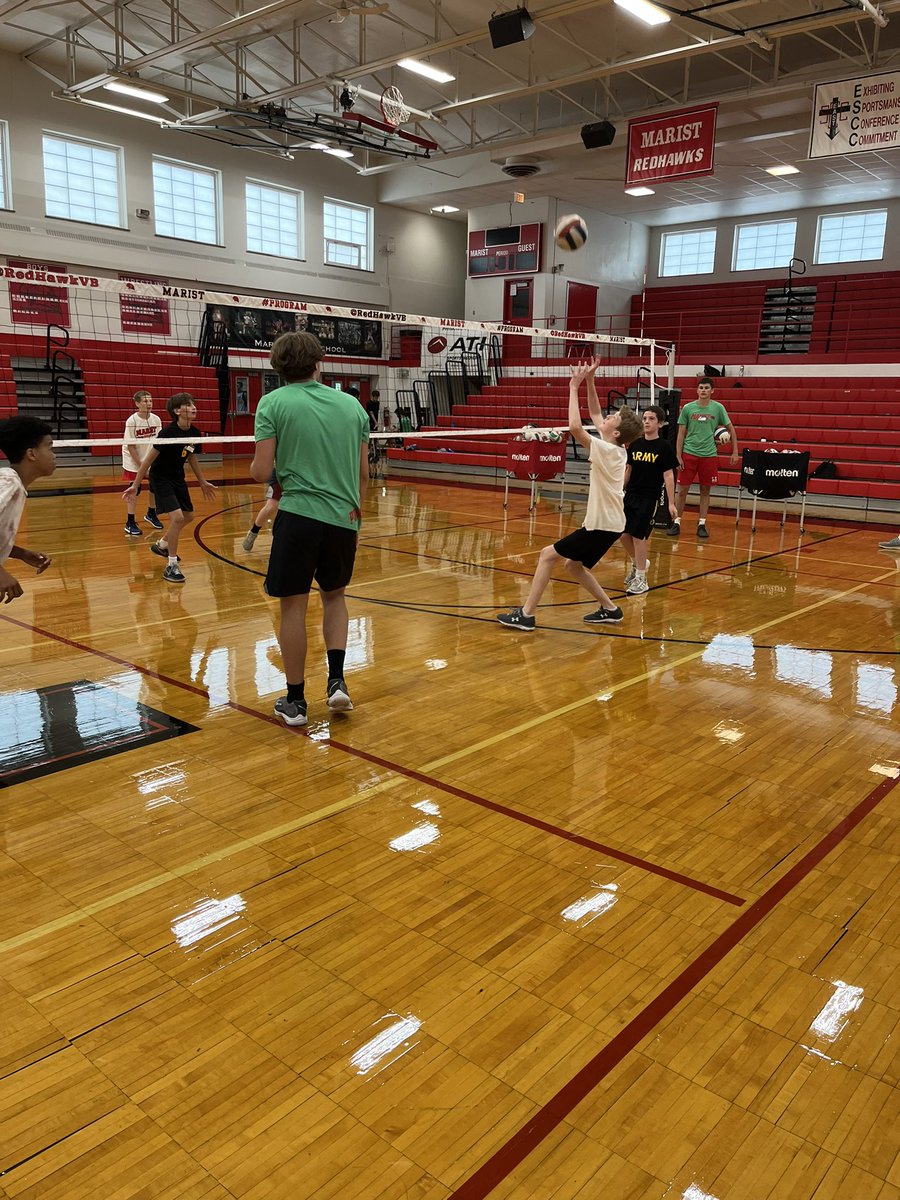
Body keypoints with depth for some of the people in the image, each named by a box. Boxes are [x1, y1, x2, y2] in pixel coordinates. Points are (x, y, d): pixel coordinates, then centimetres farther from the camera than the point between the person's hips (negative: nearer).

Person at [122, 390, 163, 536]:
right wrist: (141, 465, -18)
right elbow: (130, 446, -18)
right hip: (133, 460, -4)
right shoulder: (132, 421, -20)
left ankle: (151, 514, 31)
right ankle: (130, 523, 2)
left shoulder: (156, 419, -10)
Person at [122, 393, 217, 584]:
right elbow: (148, 460, -20)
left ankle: (162, 545, 41)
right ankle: (171, 566, -10)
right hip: (160, 479, -8)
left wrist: (202, 482, 19)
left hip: (178, 478, 8)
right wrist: (135, 486, -18)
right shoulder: (168, 433, -25)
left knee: (188, 516, 17)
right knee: (177, 517, -20)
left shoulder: (195, 433, -5)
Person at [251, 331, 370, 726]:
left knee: (293, 607, 6)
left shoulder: (274, 403, -3)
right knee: (334, 596, 22)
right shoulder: (351, 404, 7)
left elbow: (261, 471, -8)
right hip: (344, 517, 3)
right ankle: (336, 680, 11)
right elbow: (363, 473, 9)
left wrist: (256, 466, 15)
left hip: (298, 516, -3)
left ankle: (295, 700, 15)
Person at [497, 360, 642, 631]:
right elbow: (595, 414, 17)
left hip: (602, 525, -9)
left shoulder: (607, 450, -18)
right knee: (572, 565, 19)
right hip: (608, 523, 9)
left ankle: (526, 614, -6)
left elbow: (575, 427, -30)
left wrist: (574, 387, -22)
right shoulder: (617, 448, 6)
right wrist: (589, 381, 9)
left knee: (548, 554, -7)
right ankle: (610, 609, 24)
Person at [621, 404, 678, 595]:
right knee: (624, 534, 6)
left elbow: (668, 476, -8)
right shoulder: (635, 443, 6)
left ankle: (641, 579, 6)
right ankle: (637, 563, 33)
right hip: (630, 495, 5)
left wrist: (671, 503, -11)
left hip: (649, 499, -5)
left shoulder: (664, 447, -7)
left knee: (638, 536, -6)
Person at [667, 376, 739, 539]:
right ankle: (676, 523, 11)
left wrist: (735, 452, 5)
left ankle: (702, 524, 13)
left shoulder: (718, 408, 1)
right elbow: (681, 434, 3)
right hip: (689, 453, 0)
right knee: (682, 490, 1)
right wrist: (678, 456, -3)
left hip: (709, 455, 0)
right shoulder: (687, 408, 0)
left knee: (705, 491, 6)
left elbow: (731, 429, 9)